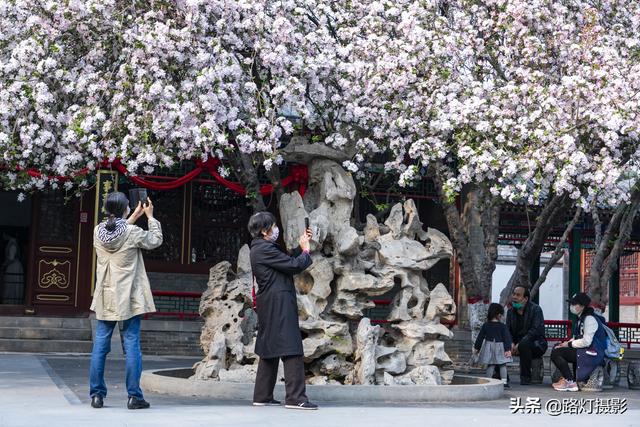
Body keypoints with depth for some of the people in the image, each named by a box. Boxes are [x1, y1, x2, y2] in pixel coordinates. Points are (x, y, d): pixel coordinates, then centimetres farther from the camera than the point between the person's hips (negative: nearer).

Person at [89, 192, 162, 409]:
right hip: (128, 298, -4)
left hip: (105, 298, 4)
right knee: (132, 345, 0)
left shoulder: (98, 231, -1)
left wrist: (134, 217, 25)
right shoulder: (133, 233, -13)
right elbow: (156, 240, 5)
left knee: (100, 345, 8)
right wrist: (150, 216, 16)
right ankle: (134, 396, 1)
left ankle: (97, 394, 9)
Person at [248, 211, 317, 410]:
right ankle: (295, 397, -13)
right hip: (278, 306, -11)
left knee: (269, 351, 14)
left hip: (270, 306, 11)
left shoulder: (259, 249, 16)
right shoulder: (265, 250, -15)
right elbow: (295, 265, -16)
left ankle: (262, 396, 17)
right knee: (291, 351, -11)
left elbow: (288, 262, 18)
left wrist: (302, 245, 15)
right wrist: (306, 250, 1)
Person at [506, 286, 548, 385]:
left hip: (536, 344, -5)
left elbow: (536, 330, -21)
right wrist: (511, 344, -16)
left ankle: (525, 376, -24)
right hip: (517, 343, 6)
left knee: (524, 344, -38)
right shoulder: (511, 311, 9)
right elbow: (508, 331, 6)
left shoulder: (535, 309, -10)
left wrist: (520, 344, -28)